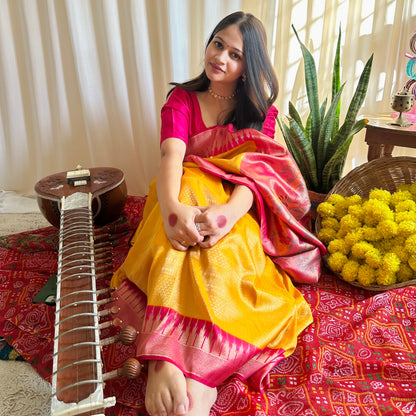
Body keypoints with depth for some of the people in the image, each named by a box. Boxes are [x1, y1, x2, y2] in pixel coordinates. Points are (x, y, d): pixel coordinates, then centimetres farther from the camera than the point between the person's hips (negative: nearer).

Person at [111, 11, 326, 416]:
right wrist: (171, 207, -37)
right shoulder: (181, 100, 9)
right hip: (186, 191, 0)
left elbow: (255, 170, -10)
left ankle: (167, 359, -49)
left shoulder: (259, 109, 10)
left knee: (220, 240, -37)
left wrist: (229, 211, -34)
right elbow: (171, 157, -13)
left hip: (237, 204, 1)